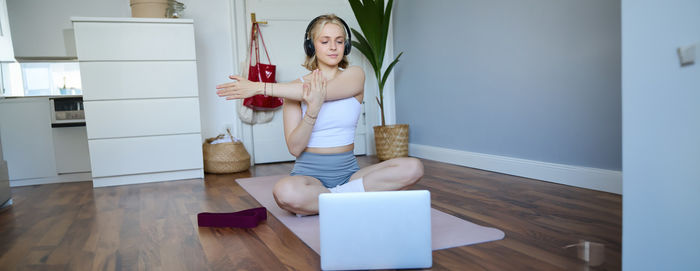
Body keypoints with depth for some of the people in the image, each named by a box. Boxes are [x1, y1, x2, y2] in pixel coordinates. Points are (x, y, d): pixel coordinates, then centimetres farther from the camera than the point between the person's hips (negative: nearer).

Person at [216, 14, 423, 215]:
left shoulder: (354, 75, 2)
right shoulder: (294, 89, 0)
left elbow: (325, 91, -19)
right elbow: (294, 148, -7)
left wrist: (259, 87, -20)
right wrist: (312, 109, -25)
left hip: (349, 172, 3)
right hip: (309, 173, -2)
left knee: (413, 167, -21)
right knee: (285, 192, -37)